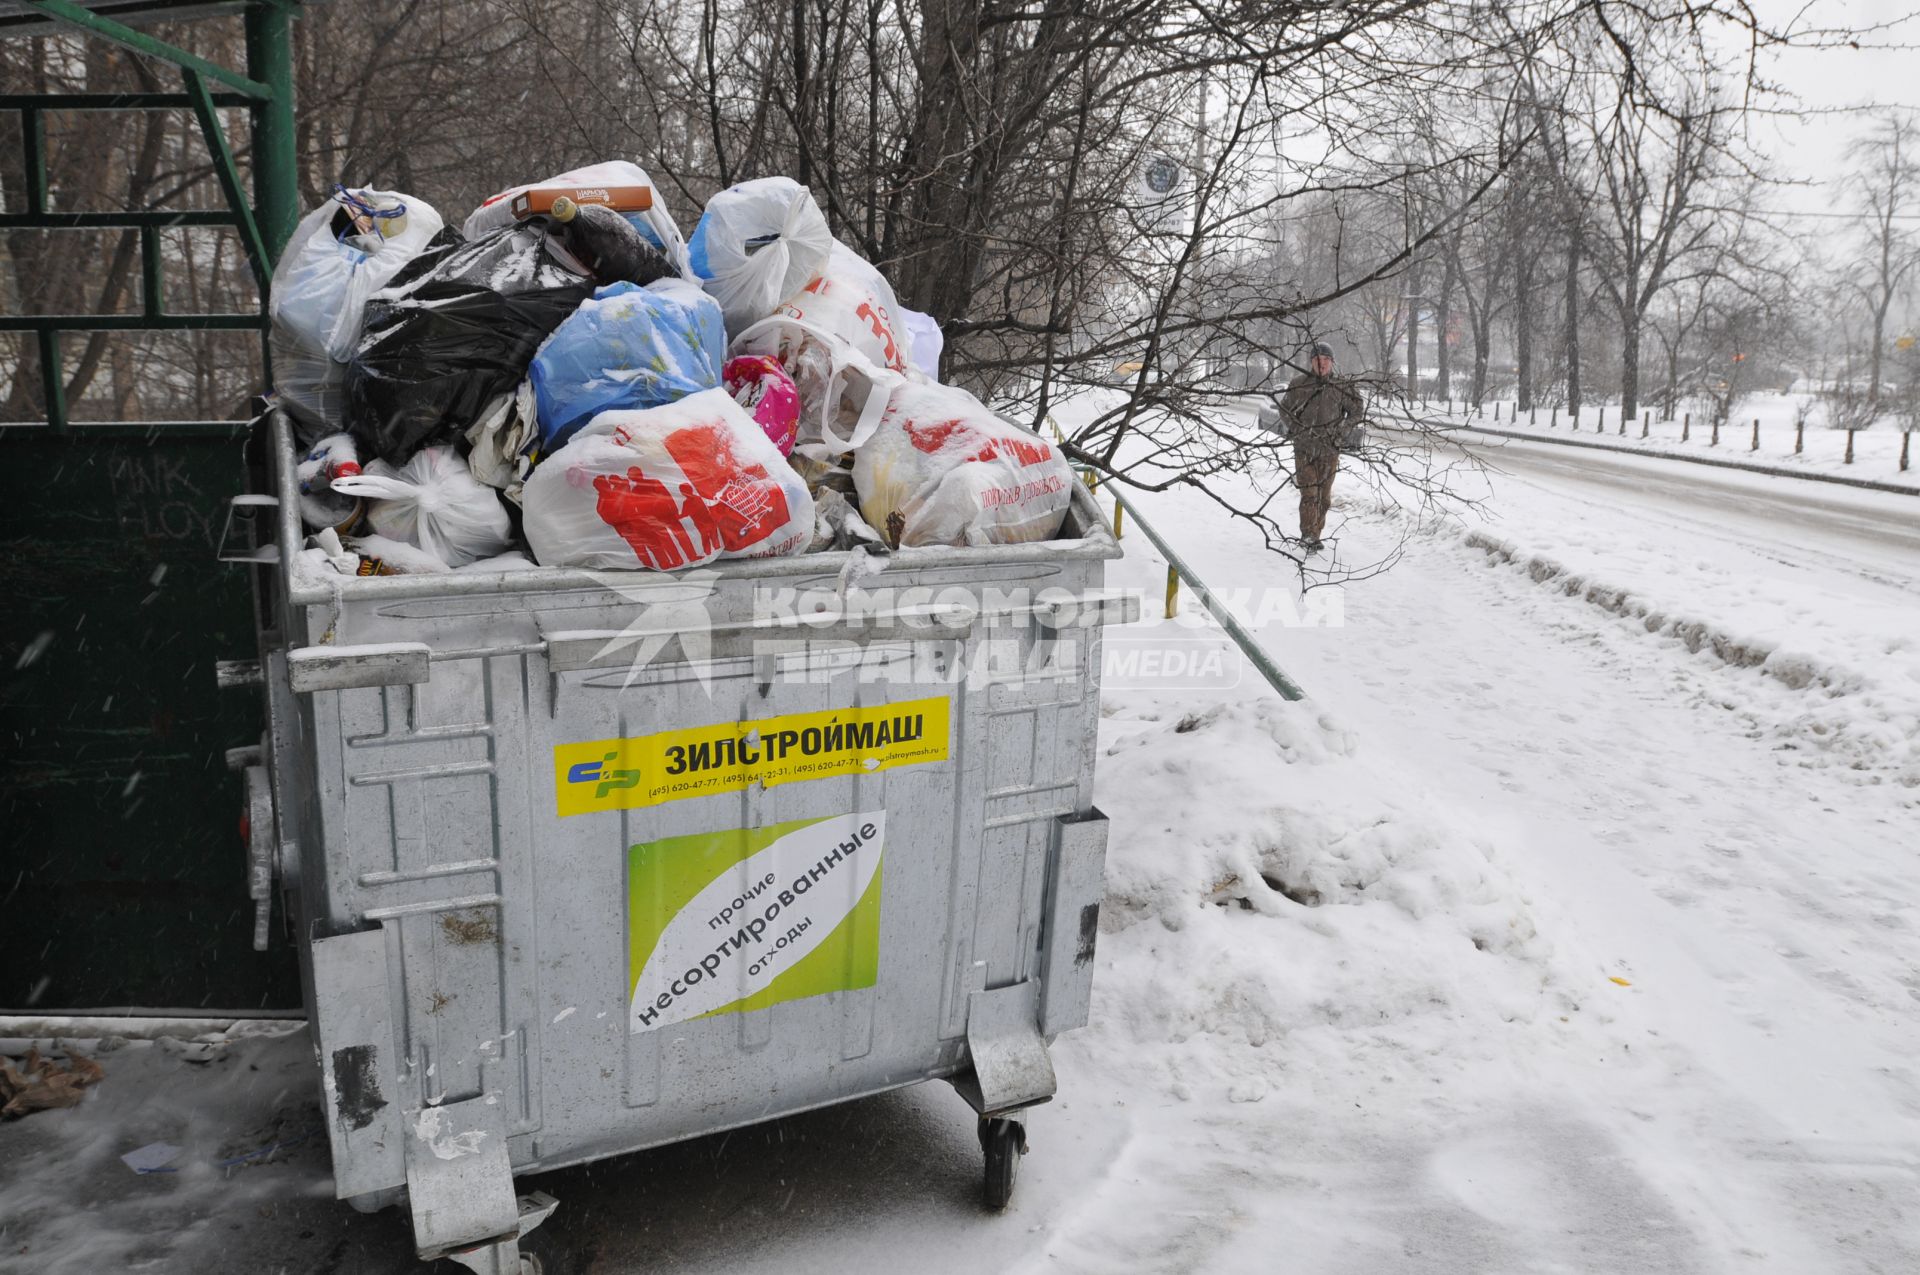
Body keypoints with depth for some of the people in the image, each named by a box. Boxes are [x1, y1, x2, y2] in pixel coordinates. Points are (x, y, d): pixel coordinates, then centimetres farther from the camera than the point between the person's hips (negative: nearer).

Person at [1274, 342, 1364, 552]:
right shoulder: (1298, 385, -1)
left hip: (1330, 450, 2)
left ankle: (1315, 535, 20)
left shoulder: (1341, 387, 0)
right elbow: (1284, 409, 10)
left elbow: (1357, 410, 10)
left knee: (1324, 496, 8)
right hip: (1305, 449, -2)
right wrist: (1298, 430, -2)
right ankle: (1308, 535, -10)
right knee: (1309, 494, -12)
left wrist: (1342, 432, -1)